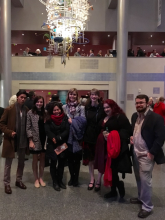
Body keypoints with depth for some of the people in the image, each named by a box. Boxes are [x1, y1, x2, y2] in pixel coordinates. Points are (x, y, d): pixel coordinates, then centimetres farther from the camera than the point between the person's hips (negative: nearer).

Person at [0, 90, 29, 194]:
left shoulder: (27, 110, -1)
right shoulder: (9, 109, -10)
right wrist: (9, 132, -18)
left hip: (23, 140, 4)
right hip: (11, 140, -3)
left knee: (21, 162, 16)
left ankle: (19, 181, 33)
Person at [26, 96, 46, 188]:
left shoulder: (45, 112, 6)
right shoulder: (30, 113, -4)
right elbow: (28, 128, -6)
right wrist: (30, 141, -12)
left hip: (44, 139, 3)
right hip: (35, 139, -3)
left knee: (43, 159, 10)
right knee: (35, 159, 7)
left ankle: (41, 178, 24)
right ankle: (36, 179, 21)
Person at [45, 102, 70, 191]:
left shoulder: (65, 118, 0)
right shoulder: (49, 119, -1)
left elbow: (67, 130, -7)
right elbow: (47, 131, -9)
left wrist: (58, 138, -18)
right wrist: (53, 139, -23)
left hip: (63, 144, 2)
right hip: (52, 145, -1)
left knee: (62, 163, 10)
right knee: (53, 163, 7)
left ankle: (60, 180, 25)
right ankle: (55, 182, 19)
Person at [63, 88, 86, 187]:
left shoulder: (81, 107, -1)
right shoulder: (64, 107, 6)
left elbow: (83, 120, -9)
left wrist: (72, 121, -14)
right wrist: (68, 121, -10)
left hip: (77, 136, -2)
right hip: (68, 136, 2)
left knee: (77, 158, 6)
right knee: (70, 158, 11)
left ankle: (76, 178, 20)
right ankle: (72, 177, 25)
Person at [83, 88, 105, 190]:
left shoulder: (102, 108, -7)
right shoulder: (86, 107, 3)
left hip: (99, 136, -3)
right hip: (88, 136, 3)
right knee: (90, 159, 12)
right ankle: (92, 179, 28)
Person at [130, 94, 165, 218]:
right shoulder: (134, 116, 8)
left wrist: (152, 153, -17)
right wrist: (131, 137, 3)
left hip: (146, 155, -7)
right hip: (135, 153, 7)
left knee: (145, 180, -2)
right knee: (139, 178, 18)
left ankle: (147, 206, 14)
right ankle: (141, 198, 37)